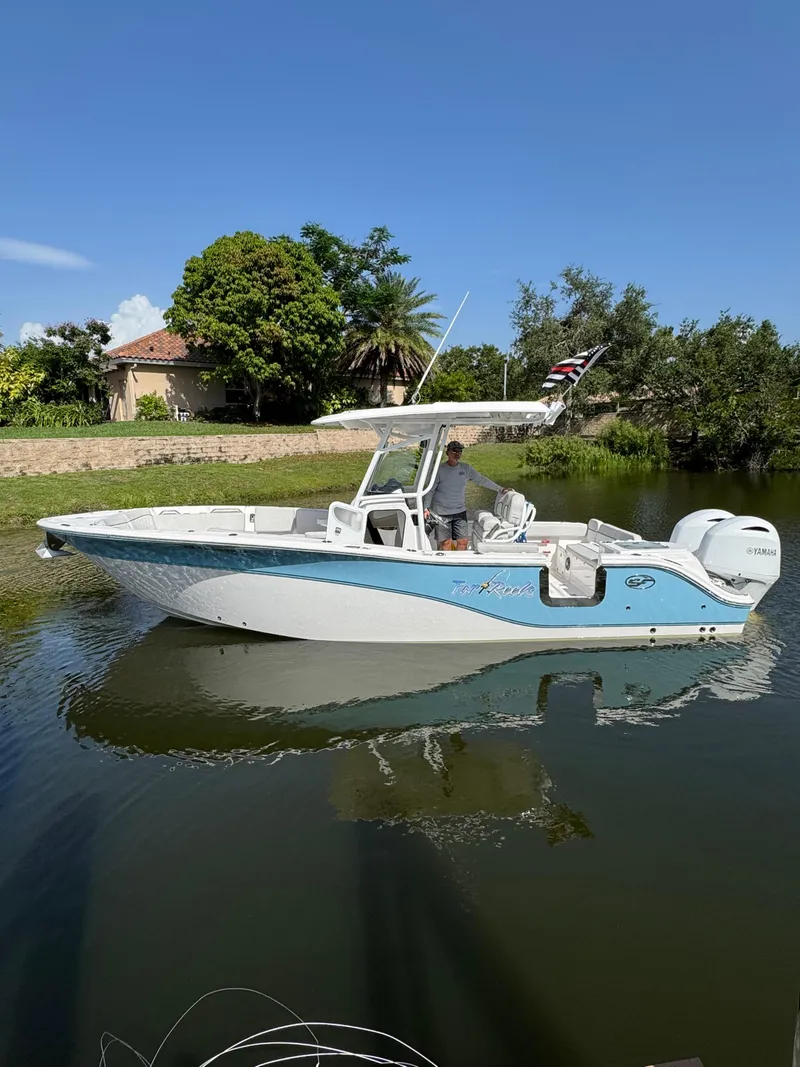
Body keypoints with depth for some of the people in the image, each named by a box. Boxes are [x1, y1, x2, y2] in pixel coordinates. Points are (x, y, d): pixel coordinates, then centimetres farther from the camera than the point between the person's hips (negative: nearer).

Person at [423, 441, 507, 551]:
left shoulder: (466, 469, 4)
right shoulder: (440, 470, -7)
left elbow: (482, 480, 12)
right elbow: (431, 490, -4)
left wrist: (501, 489, 12)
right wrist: (426, 508, -9)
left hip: (460, 512, 4)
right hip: (442, 513, -4)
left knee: (463, 542, 2)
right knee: (445, 543, -2)